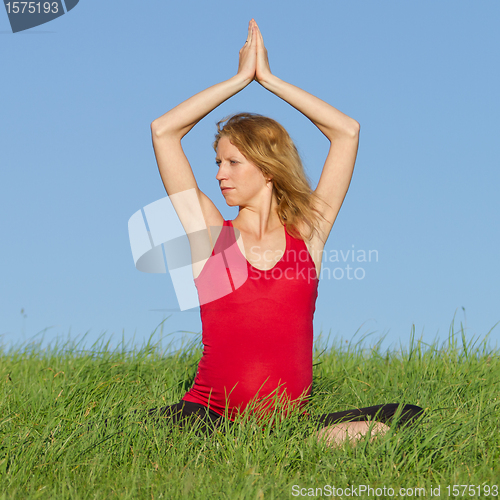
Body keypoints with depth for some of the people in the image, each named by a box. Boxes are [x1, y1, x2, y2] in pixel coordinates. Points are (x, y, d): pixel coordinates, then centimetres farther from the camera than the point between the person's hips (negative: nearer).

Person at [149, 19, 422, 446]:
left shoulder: (307, 232, 10)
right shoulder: (212, 234, 9)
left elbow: (348, 132, 8)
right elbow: (163, 131, 6)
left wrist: (269, 78, 11)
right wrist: (242, 77, 11)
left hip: (290, 422, 2)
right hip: (210, 416, -1)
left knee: (408, 417, -21)